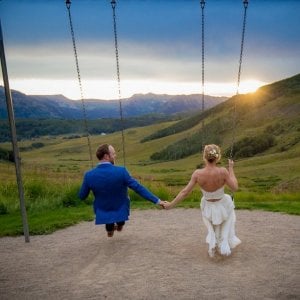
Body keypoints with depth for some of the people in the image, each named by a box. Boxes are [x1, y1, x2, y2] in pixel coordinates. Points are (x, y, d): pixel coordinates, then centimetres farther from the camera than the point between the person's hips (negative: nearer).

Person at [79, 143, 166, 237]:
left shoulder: (89, 175, -19)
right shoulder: (121, 171, -26)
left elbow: (82, 196, -5)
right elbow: (139, 188, -22)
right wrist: (157, 200, -15)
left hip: (102, 214, 1)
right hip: (121, 212, -1)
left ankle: (109, 228, 42)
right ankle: (120, 224, 42)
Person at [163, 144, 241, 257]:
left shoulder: (197, 173, -26)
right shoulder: (223, 171, -29)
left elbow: (185, 192, -19)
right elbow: (234, 188, -16)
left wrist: (171, 204, -6)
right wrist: (231, 168, -7)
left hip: (208, 207, 2)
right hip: (223, 205, -1)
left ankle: (213, 242, 25)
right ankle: (224, 243, 32)